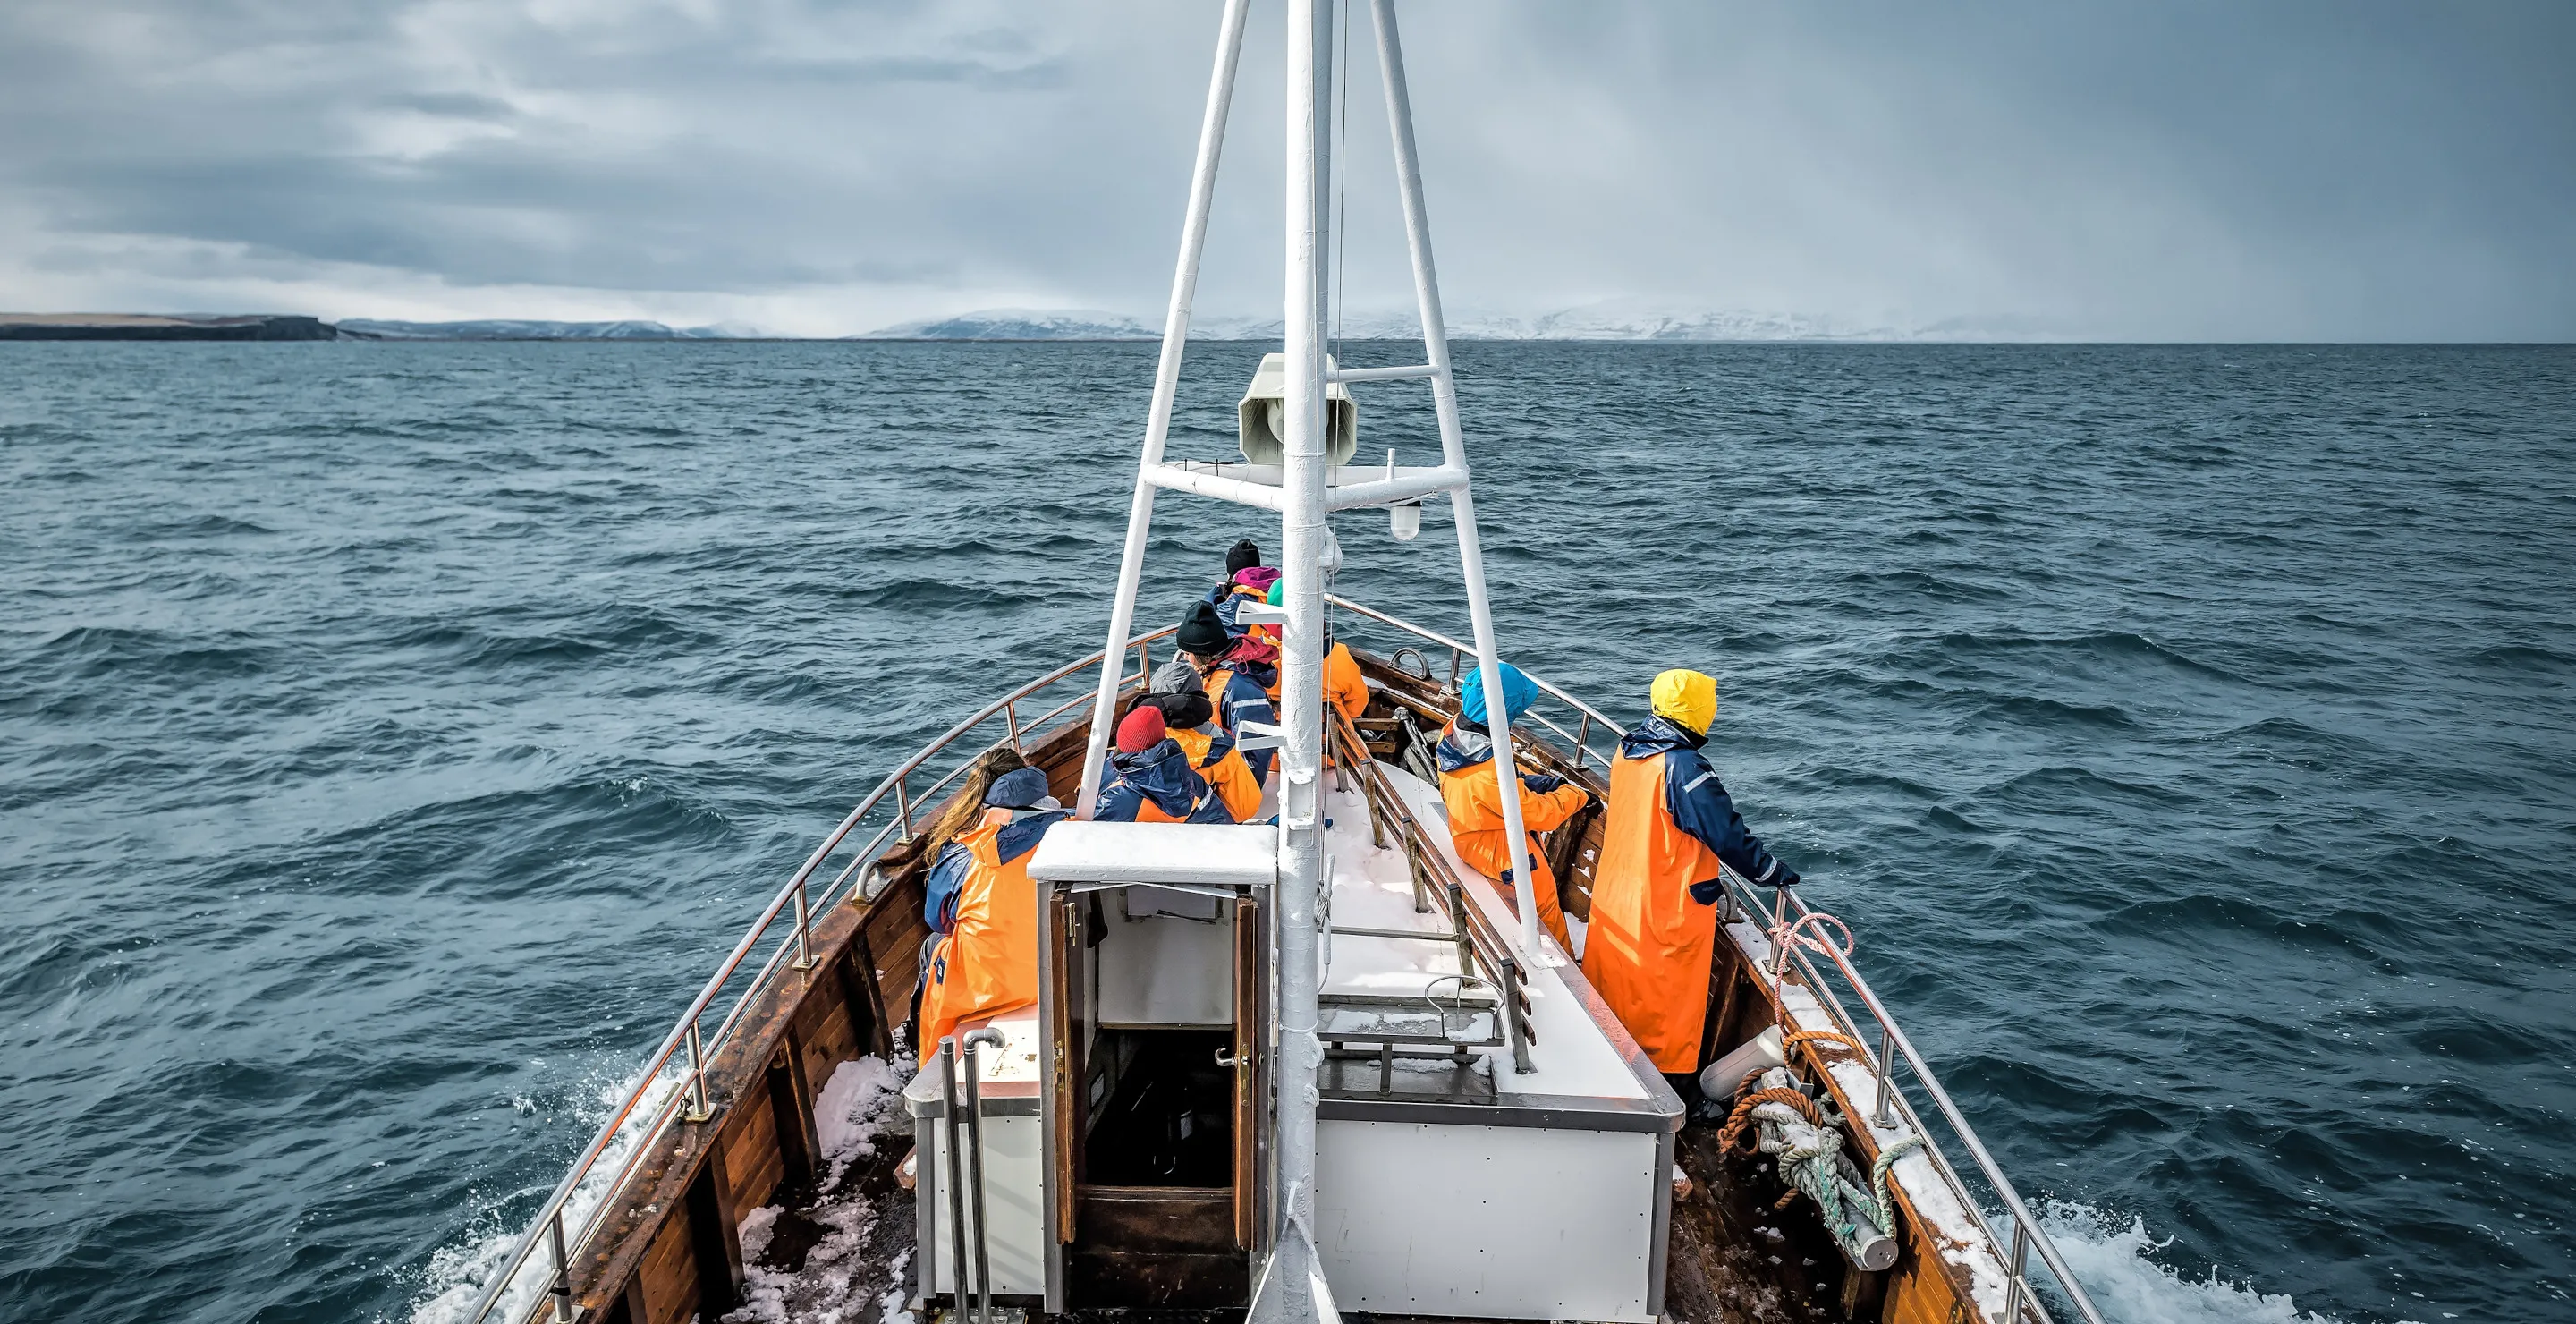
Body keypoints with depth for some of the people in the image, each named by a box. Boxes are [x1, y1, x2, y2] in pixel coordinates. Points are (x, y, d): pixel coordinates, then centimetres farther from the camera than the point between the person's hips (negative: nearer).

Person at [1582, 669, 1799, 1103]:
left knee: (1616, 975, 21)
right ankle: (1673, 1078, 24)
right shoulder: (1684, 768, -25)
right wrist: (1772, 872, -7)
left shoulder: (1628, 751, 0)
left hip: (1615, 895, 8)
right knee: (1670, 995, 9)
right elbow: (1728, 834, -21)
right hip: (1669, 909, -8)